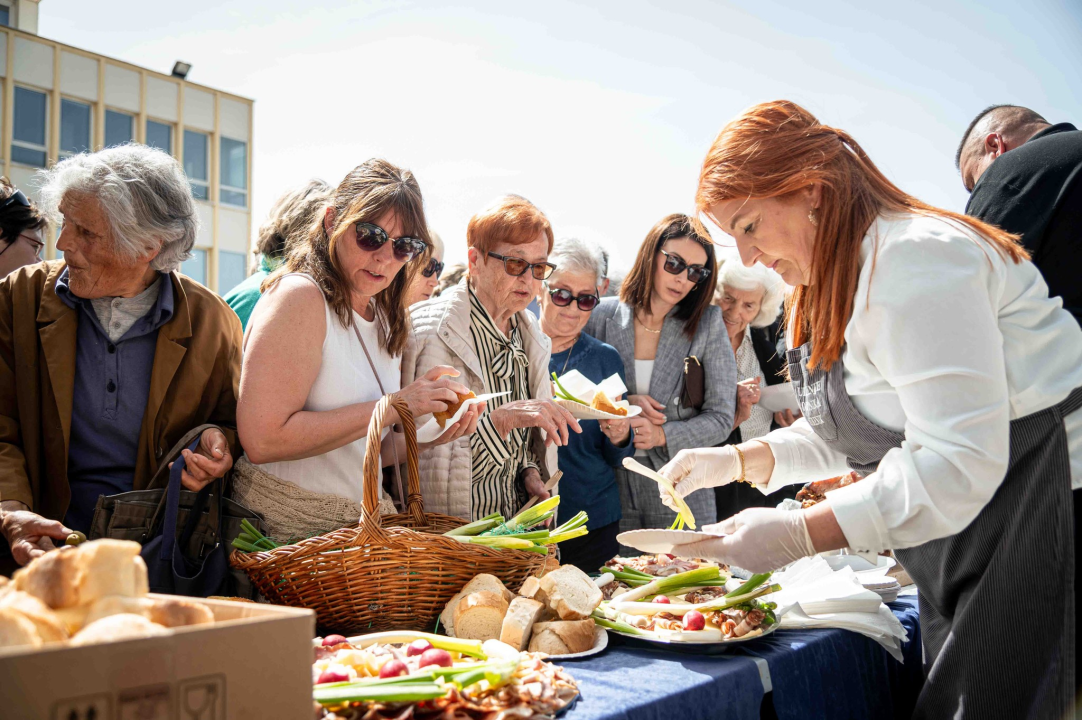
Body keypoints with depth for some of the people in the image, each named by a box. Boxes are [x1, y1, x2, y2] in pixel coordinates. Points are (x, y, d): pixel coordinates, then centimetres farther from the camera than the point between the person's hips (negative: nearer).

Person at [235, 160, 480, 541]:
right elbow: (263, 440, -22)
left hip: (364, 520, 8)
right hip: (290, 529, -7)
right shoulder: (299, 297, -12)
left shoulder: (385, 321, 11)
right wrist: (394, 407, -20)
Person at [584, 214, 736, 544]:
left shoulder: (707, 325, -3)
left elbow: (721, 418, -3)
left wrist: (662, 435, -16)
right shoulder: (603, 316, 0)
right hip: (613, 489, 1)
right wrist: (621, 404, -12)